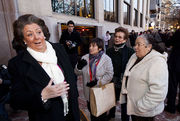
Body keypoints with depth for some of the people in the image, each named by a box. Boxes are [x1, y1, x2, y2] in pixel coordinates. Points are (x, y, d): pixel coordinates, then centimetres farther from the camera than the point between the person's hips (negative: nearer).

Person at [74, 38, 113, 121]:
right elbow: (77, 73, -1)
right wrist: (79, 66, -22)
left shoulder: (106, 59, -13)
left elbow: (109, 75, -16)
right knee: (91, 111, 24)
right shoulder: (85, 58, -4)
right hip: (89, 92, 3)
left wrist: (98, 82, -24)